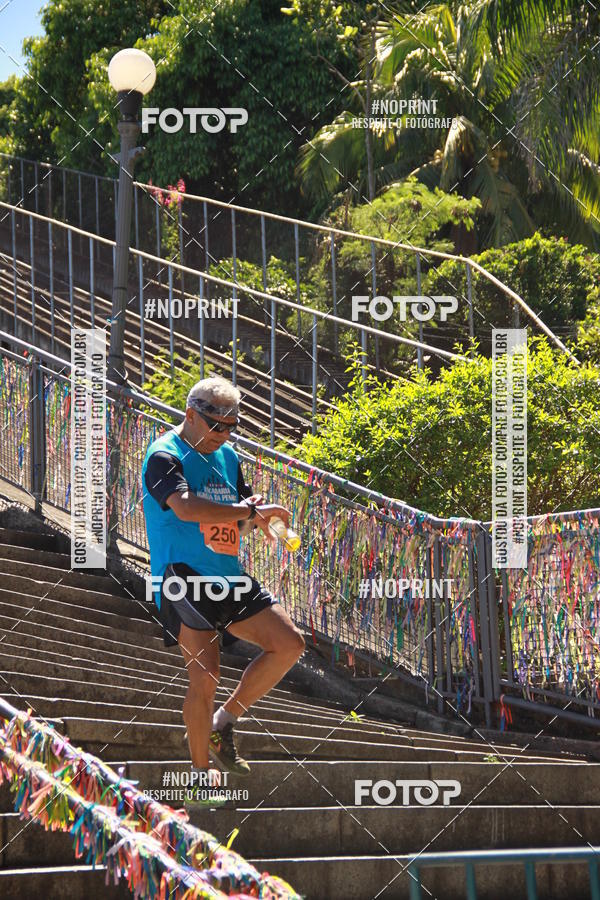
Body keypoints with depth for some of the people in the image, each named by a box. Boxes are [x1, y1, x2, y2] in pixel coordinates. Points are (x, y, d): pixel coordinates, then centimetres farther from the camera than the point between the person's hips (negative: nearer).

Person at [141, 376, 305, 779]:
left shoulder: (228, 456, 16)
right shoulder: (164, 457, -9)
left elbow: (242, 520, 21)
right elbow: (186, 507, -27)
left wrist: (254, 513, -4)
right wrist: (248, 511, -24)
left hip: (229, 577, 8)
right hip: (184, 578, -8)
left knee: (290, 644, -2)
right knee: (205, 675, -15)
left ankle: (223, 723, 10)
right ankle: (201, 769, -3)